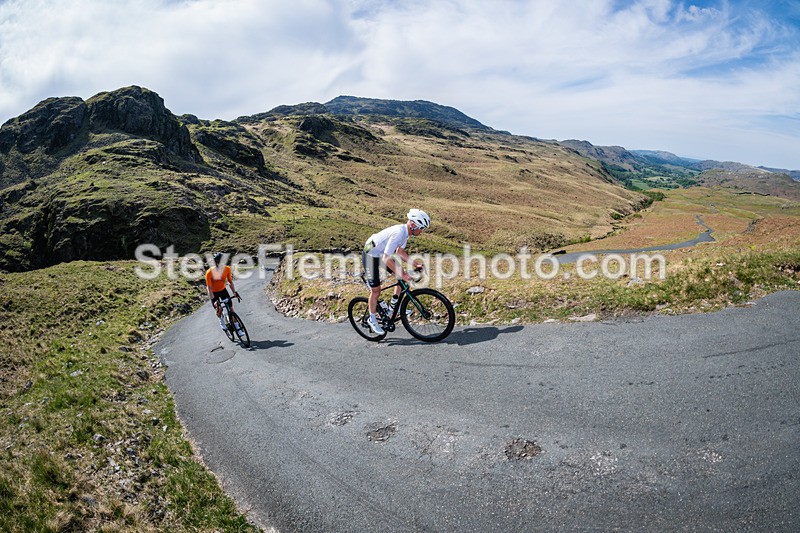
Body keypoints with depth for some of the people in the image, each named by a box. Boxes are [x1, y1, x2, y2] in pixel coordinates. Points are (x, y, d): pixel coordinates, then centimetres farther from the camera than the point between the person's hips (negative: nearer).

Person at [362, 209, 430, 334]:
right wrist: (402, 274, -32)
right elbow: (386, 258, -35)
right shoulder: (399, 233, -33)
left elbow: (399, 251, 11)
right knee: (376, 290, 0)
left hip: (381, 254, 9)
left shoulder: (405, 231, -4)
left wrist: (414, 263, 1)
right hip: (371, 257, -9)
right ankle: (372, 320, 18)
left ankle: (395, 305, 18)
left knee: (403, 276, 3)